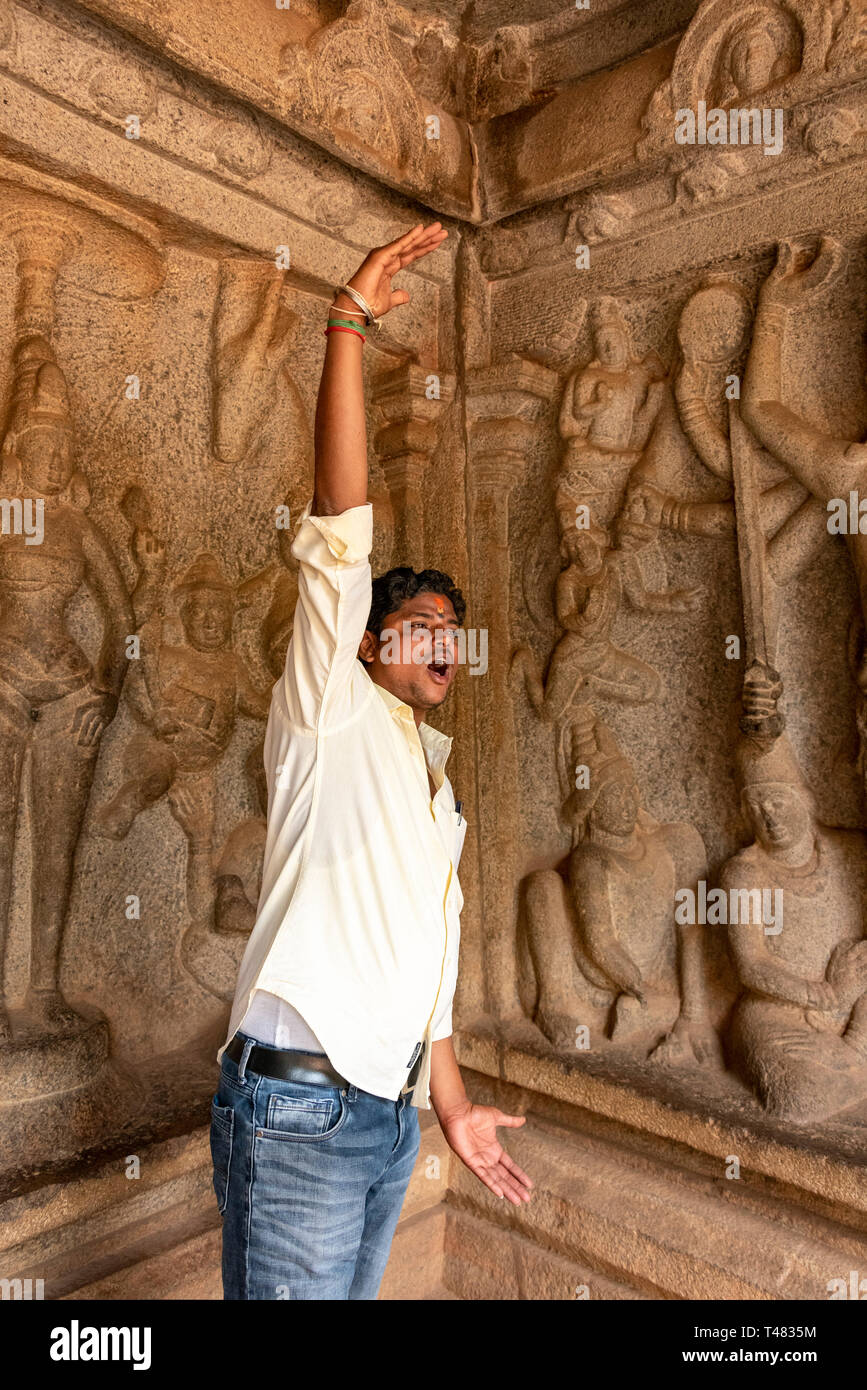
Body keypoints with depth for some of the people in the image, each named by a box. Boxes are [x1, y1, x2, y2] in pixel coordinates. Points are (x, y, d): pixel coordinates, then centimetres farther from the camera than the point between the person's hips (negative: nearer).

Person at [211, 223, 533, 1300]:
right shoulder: (327, 713, -4)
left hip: (388, 1116, 7)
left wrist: (452, 1107, 21)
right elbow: (339, 529, -16)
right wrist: (350, 324, -19)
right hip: (296, 1105, -7)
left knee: (353, 1293, 17)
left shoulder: (433, 778, 16)